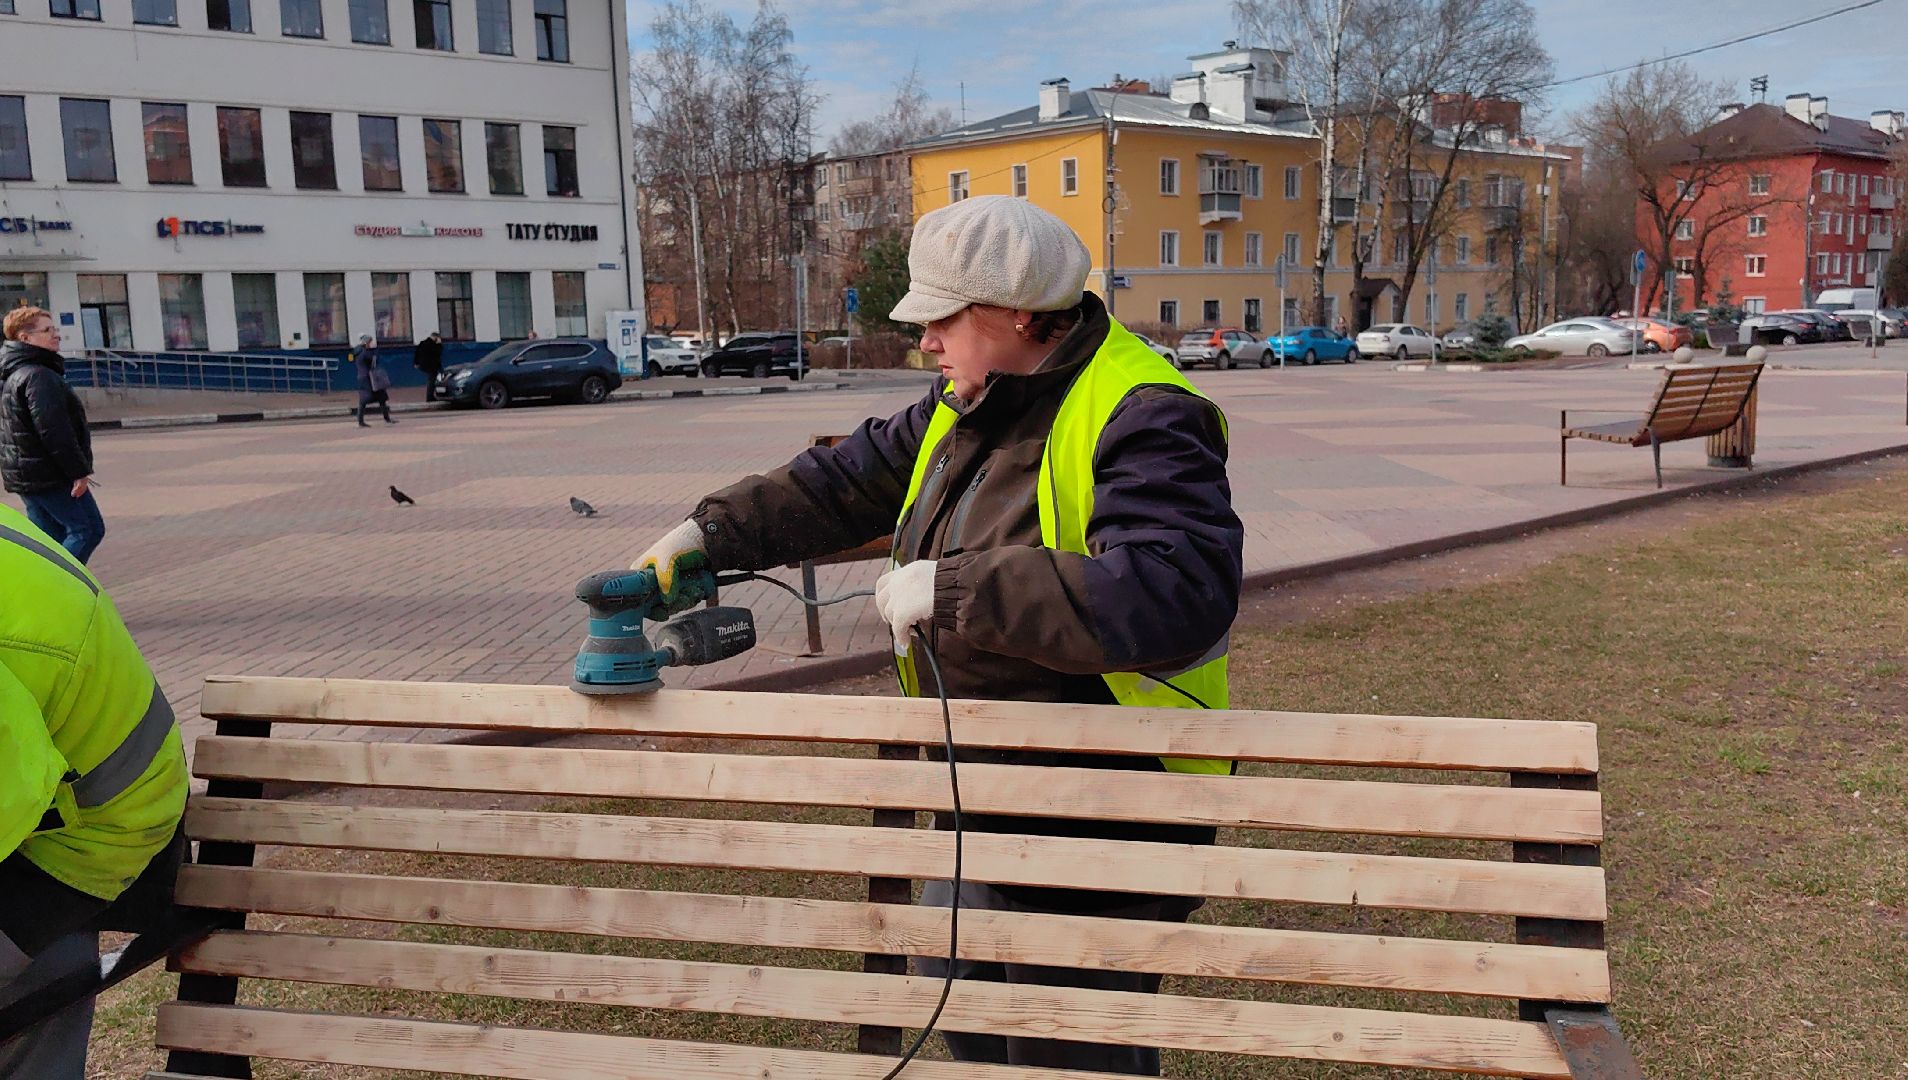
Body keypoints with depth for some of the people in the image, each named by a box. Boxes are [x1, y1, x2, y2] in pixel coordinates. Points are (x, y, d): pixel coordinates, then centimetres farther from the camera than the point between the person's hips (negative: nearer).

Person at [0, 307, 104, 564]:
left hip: (26, 475, 10)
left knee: (50, 535, 13)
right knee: (88, 529, -7)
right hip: (51, 475, -10)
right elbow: (53, 430, -24)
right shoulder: (39, 376, -17)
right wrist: (79, 470, -21)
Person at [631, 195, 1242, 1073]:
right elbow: (849, 482, 17)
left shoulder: (1142, 422, -25)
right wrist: (714, 532, 8)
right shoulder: (965, 406, 5)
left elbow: (1178, 596, -39)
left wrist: (952, 589, -36)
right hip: (977, 810, 9)